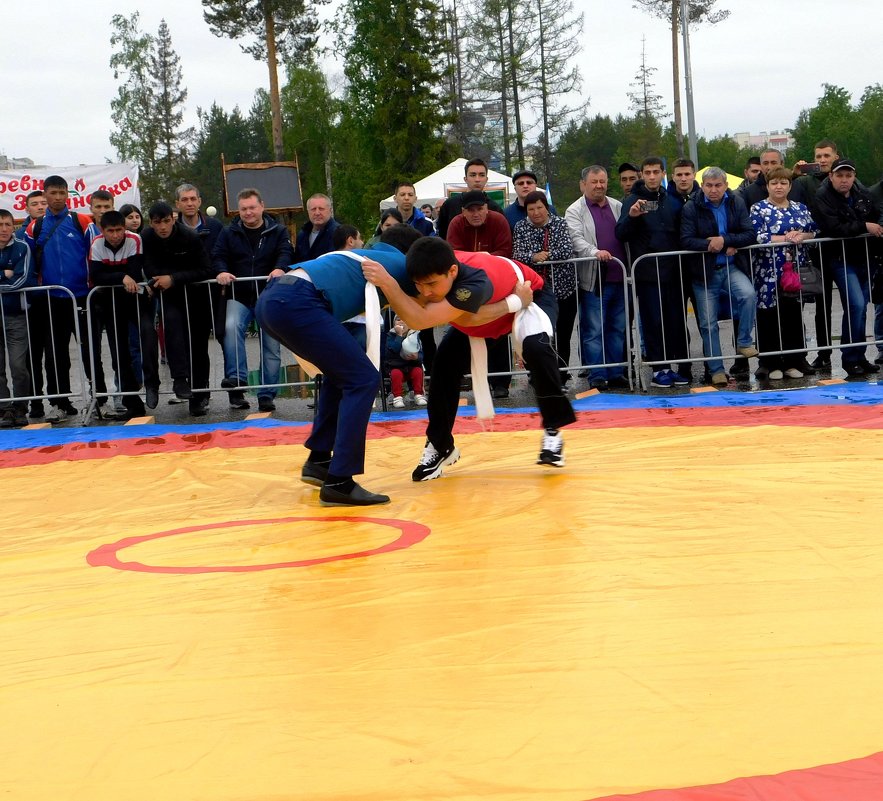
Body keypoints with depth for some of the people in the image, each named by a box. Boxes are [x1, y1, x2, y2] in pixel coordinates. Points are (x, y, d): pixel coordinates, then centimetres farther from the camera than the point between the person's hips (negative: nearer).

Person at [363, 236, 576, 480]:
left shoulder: (475, 282, -48)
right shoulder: (433, 273, -29)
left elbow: (419, 320, -55)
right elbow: (467, 319, -36)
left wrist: (386, 282, -64)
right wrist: (513, 303, -44)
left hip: (532, 295, -6)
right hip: (491, 306, 6)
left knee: (535, 346, -35)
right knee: (446, 363, -9)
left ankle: (552, 431, -17)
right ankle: (440, 446, 7)